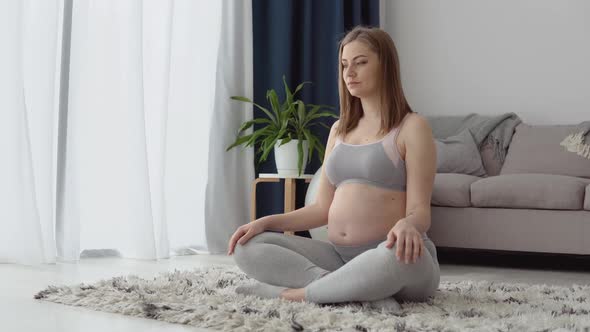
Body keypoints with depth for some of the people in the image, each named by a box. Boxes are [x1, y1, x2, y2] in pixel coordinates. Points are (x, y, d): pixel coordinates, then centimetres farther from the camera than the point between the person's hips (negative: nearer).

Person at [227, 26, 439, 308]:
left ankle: (297, 292, -20)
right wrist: (266, 221, 0)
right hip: (340, 257, 6)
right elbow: (323, 208, 15)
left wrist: (406, 225, -35)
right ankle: (364, 291, -23)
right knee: (247, 248, -12)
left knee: (398, 256, -43)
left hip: (391, 256, -6)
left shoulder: (412, 126, -2)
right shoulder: (340, 129, 17)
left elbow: (420, 211, -10)